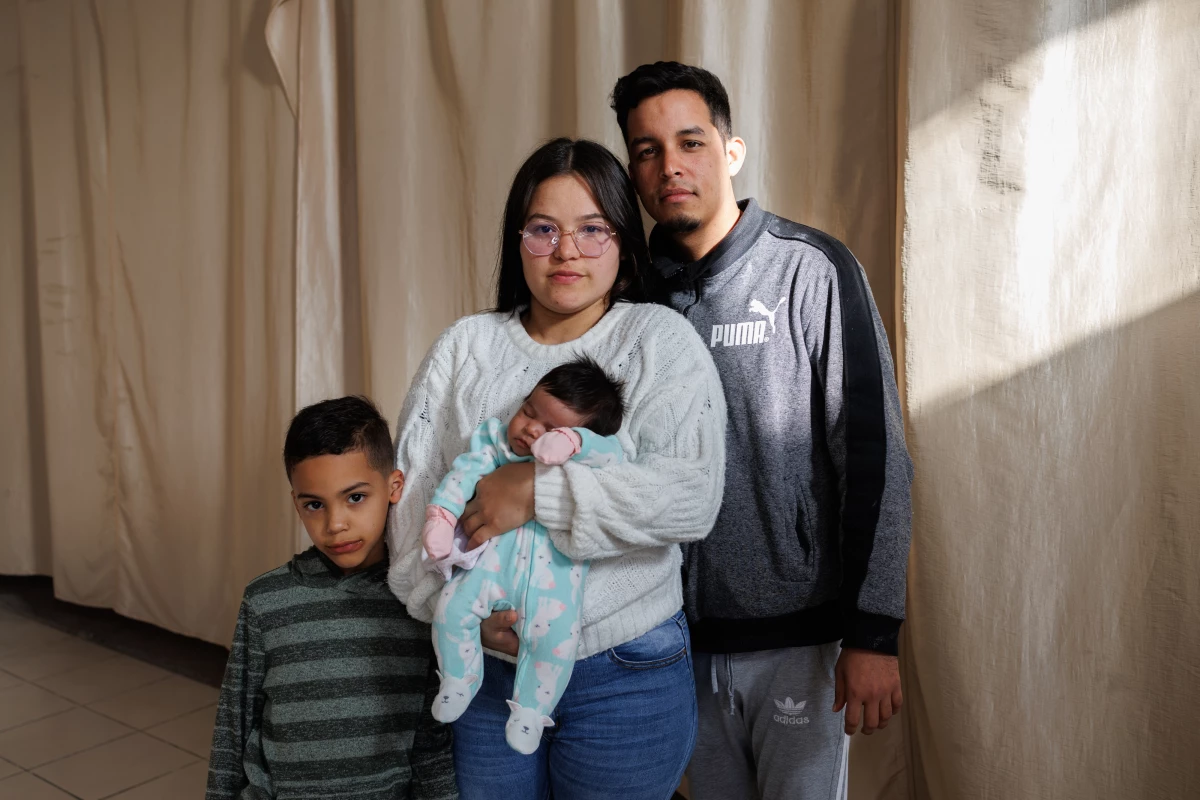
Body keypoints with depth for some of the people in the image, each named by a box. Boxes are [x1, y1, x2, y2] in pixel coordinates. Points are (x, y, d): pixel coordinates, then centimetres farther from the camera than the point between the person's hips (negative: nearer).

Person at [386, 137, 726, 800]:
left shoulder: (659, 339, -6)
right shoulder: (466, 345, 4)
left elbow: (692, 495, -19)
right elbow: (412, 485, -1)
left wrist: (537, 491, -23)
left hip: (626, 677, -2)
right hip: (483, 669, 3)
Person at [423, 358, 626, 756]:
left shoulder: (583, 460, 3)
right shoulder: (495, 441, 10)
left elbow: (611, 452, -17)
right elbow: (464, 473, 4)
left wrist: (569, 440, -34)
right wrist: (441, 515, -11)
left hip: (552, 571, -2)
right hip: (492, 555, 2)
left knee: (555, 639, -17)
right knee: (451, 608, -13)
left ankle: (529, 711, 10)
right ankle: (458, 681, 16)